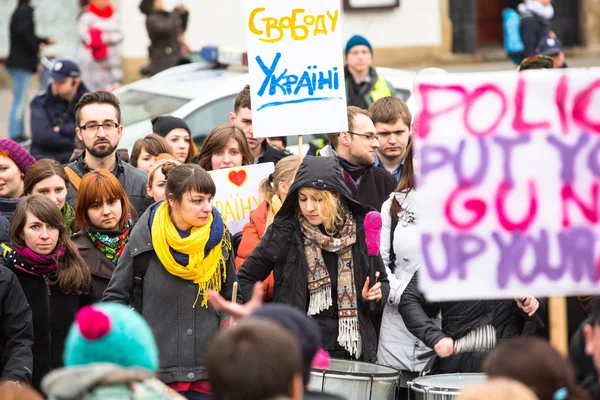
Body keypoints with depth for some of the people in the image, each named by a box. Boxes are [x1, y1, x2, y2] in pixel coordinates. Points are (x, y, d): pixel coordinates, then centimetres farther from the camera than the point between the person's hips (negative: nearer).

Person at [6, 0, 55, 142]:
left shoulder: (18, 12, 17)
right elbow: (23, 32, -26)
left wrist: (46, 40, 34)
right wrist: (36, 47, -13)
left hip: (17, 62, 9)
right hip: (22, 63, -9)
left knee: (20, 101, 13)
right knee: (20, 100, -9)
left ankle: (19, 133, 18)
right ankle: (16, 134, -11)